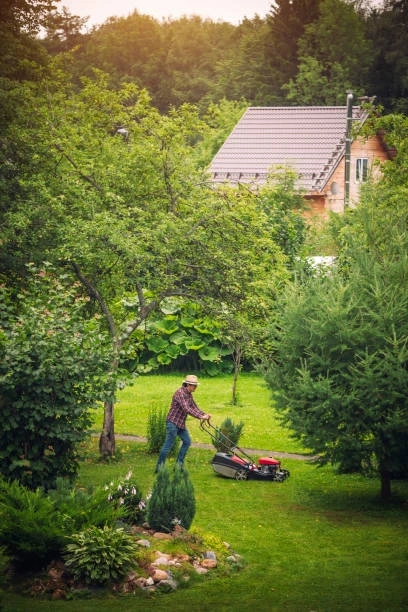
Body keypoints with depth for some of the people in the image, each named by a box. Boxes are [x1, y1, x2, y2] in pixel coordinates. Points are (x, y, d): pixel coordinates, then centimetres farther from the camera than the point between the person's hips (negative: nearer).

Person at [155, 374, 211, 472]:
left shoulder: (189, 394, 10)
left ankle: (179, 464, 16)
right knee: (168, 444, -7)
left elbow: (194, 407, 15)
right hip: (173, 422, -10)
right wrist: (200, 417, -31)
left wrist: (204, 414, -1)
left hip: (181, 423, 10)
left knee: (187, 442, 10)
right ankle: (159, 467, -2)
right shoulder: (180, 393, -21)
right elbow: (186, 409, -29)